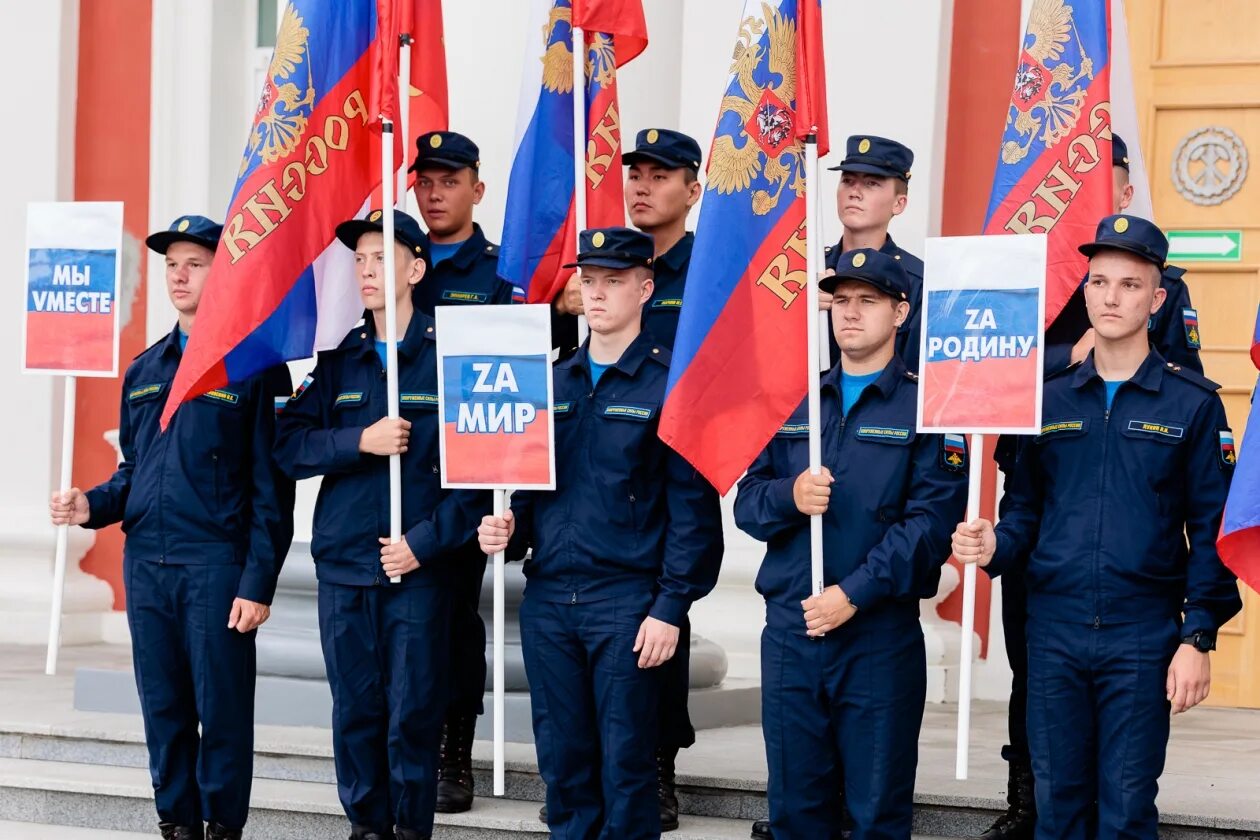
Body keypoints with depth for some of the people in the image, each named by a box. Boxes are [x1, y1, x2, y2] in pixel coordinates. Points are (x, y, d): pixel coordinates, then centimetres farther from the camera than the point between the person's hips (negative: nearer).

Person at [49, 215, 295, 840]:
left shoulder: (255, 366, -2)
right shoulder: (145, 370, 15)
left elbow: (270, 488, -6)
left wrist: (258, 584, -12)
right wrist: (92, 506, 1)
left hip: (216, 565, -5)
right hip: (145, 564, 5)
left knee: (222, 710, -2)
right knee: (163, 709, 8)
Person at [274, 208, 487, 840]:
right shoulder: (339, 360, 10)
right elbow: (289, 445, 2)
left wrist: (425, 541, -13)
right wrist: (360, 442, -13)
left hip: (419, 569, -4)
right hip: (342, 564, 4)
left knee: (412, 716, -2)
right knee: (354, 712, 8)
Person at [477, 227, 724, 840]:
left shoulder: (669, 384, -5)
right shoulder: (552, 383, 12)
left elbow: (692, 508, -8)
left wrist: (669, 607, -12)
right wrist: (509, 530, -2)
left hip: (627, 603, -5)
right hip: (546, 600, 5)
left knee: (625, 766, 0)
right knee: (562, 762, 10)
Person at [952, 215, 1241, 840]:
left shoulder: (1192, 403, 0)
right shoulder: (1049, 399, 9)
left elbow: (1210, 530, -2)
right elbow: (1026, 508, 12)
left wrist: (1198, 637, -8)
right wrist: (995, 547, -10)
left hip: (1143, 639, -3)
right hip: (1053, 631, 3)